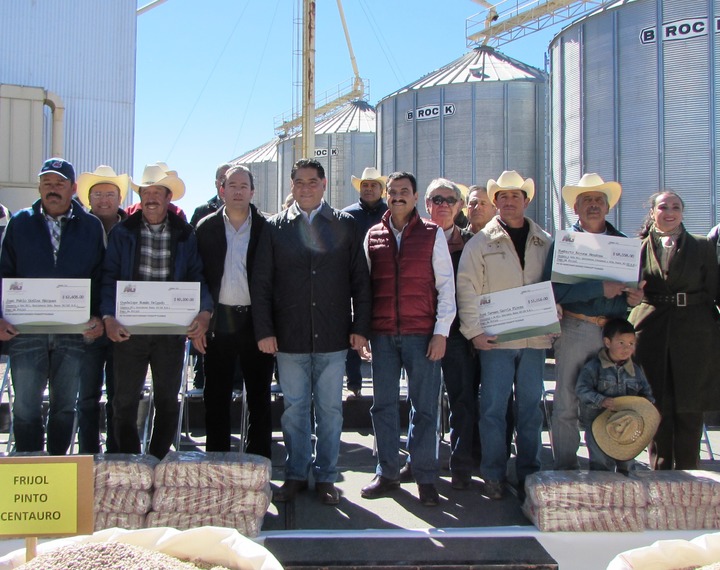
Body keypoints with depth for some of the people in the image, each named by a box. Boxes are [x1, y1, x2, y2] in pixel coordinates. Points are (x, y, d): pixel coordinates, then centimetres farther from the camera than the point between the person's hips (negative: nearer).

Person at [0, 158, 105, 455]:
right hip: (25, 330, 0)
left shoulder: (91, 226, 6)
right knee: (26, 408, 3)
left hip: (75, 331, 0)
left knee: (65, 405, 10)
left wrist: (98, 317, -8)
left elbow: (101, 277, 5)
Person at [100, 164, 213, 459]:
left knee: (167, 401, 7)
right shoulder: (122, 232, 5)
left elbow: (196, 275, 2)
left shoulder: (185, 234, 6)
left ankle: (158, 463, 21)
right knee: (125, 400, 5)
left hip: (172, 330, 0)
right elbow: (109, 276, -1)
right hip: (128, 329, 0)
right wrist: (108, 316, -15)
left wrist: (204, 311, -16)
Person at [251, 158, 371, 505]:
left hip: (332, 335, 0)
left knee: (330, 409, 6)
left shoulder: (345, 225, 6)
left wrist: (360, 327, -1)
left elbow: (360, 280, 5)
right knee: (294, 408, 8)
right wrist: (264, 330, -4)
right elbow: (261, 282, 3)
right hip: (289, 337, 0)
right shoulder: (275, 227, 6)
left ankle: (326, 476, 19)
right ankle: (295, 475, 21)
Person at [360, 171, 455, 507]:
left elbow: (446, 285, 2)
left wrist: (441, 331, -5)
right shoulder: (373, 236, 10)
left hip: (422, 334, -2)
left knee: (424, 407, 1)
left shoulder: (433, 234, 4)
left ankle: (425, 478, 11)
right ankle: (387, 473, 19)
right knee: (383, 405, 7)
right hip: (382, 334, 2)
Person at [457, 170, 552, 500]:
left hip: (535, 338, 3)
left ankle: (529, 473, 19)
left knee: (530, 408, 8)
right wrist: (474, 331, -7)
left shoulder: (545, 243, 12)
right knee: (493, 408, -1)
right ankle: (493, 475, 10)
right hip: (495, 339, -2)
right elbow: (467, 288, 0)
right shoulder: (480, 243, 4)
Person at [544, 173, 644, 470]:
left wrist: (633, 298, -7)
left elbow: (634, 287, 17)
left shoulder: (622, 243, 14)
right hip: (574, 330, -2)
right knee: (567, 405, 1)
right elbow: (554, 289, -10)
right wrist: (600, 289, -18)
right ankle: (566, 471, 10)